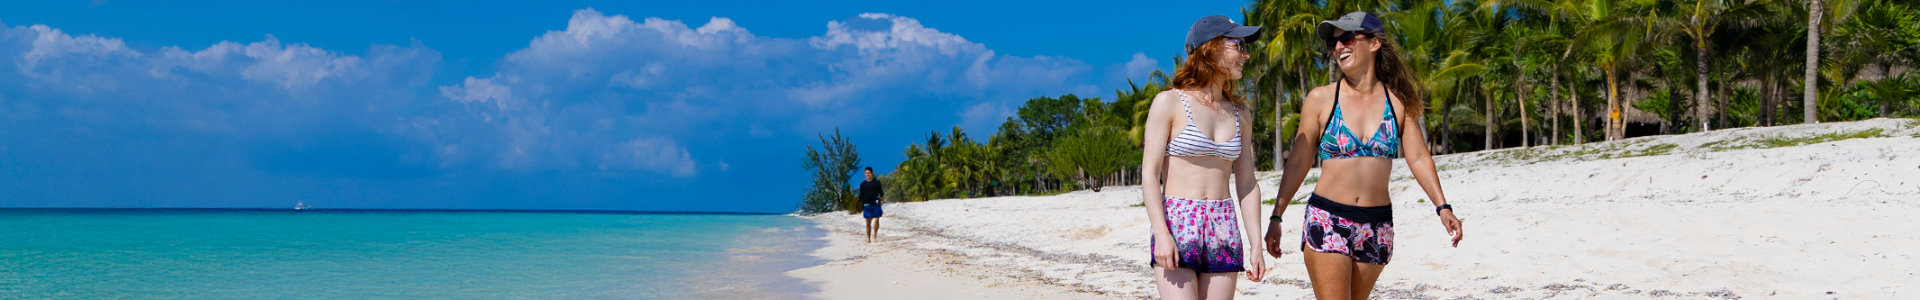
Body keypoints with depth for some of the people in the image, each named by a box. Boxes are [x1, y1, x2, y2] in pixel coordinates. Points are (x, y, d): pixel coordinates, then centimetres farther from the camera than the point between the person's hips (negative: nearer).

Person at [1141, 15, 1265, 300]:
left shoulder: (1239, 113, 12)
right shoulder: (1170, 103, -2)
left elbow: (1247, 185, 14)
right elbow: (1149, 173, -7)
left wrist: (1256, 245, 7)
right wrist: (1161, 235, -17)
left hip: (1224, 230, 5)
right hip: (1177, 224, -5)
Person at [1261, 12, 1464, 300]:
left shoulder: (1398, 101, 5)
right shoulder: (1321, 98, 0)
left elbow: (1418, 158, 3)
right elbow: (1298, 163, 3)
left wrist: (1442, 207, -10)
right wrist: (1276, 217, 2)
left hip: (1377, 226, 3)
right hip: (1327, 221, -2)